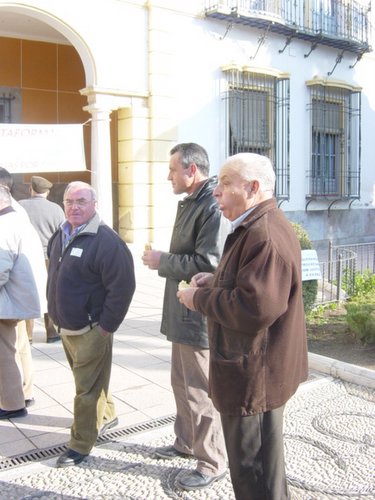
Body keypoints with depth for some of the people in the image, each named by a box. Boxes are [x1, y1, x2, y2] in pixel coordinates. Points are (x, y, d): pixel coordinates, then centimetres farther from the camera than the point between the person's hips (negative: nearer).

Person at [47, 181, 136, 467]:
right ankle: (107, 416, 43)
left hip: (91, 330, -8)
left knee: (88, 388, 3)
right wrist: (58, 315, 16)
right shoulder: (60, 236, 8)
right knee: (88, 381, 23)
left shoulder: (106, 240, -20)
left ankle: (81, 444, 16)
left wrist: (107, 326, -18)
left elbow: (123, 286, -22)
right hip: (66, 327, 9)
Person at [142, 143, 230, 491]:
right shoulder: (189, 203, 13)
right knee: (182, 383, 22)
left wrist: (161, 262, -16)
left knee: (201, 391, 3)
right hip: (183, 314, 10)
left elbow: (207, 264, -26)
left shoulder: (213, 207, -20)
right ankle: (186, 442, 41)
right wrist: (163, 260, 6)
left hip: (200, 317, -10)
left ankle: (213, 463, 21)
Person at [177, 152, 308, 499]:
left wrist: (200, 298, -17)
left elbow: (255, 309, -31)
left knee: (254, 471, 6)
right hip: (257, 367, 11)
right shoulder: (258, 227, 12)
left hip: (256, 375, -11)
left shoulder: (266, 234, -24)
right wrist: (214, 281, 7)